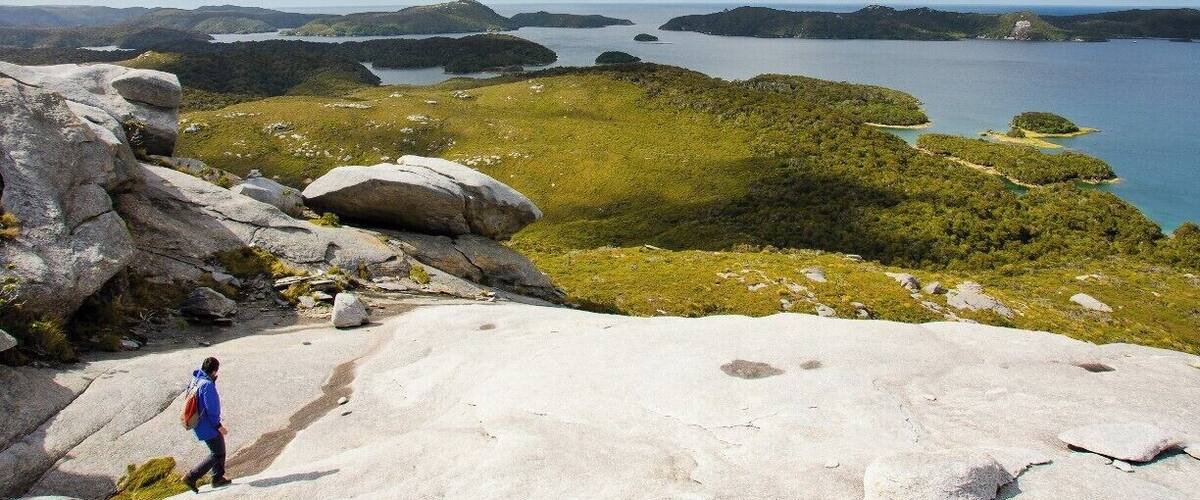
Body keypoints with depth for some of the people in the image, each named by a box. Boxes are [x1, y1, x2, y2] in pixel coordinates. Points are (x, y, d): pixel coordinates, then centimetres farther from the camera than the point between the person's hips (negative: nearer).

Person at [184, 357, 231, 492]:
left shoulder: (196, 380, 3)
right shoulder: (207, 385, -25)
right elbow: (211, 409, -23)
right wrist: (218, 425, -17)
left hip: (200, 423, 10)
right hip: (208, 425, -10)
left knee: (220, 450, 20)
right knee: (217, 454, -1)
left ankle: (218, 478, 29)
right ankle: (191, 477, -1)